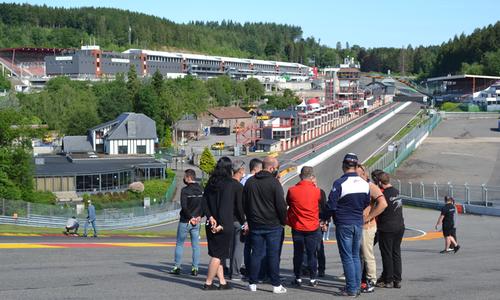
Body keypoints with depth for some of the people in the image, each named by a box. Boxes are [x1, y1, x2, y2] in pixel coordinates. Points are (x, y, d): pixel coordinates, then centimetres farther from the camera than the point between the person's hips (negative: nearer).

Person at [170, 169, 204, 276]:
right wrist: (199, 216, 0)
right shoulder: (201, 190, 5)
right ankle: (195, 268, 6)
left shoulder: (185, 190, -12)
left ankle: (177, 267, 6)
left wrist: (190, 218, -11)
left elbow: (184, 206, -18)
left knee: (179, 244, 7)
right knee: (196, 245, 7)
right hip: (196, 222, 5)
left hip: (185, 222, -5)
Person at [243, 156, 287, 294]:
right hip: (273, 225, -5)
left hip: (255, 225, 5)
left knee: (256, 254, 10)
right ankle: (276, 285, 4)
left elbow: (244, 204, 14)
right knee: (273, 255, 0)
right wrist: (284, 221, 2)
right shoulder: (274, 183, -12)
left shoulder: (250, 182, 7)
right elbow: (281, 205, -12)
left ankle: (252, 283, 12)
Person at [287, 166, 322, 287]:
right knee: (312, 254, 8)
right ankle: (312, 279, 12)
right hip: (312, 227, -1)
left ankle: (298, 278, 14)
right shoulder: (316, 190, -12)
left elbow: (288, 203, 7)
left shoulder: (292, 190, -9)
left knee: (298, 254, 10)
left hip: (297, 227, 1)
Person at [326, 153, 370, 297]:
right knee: (355, 256, 15)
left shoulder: (340, 183, -16)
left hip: (344, 224, -5)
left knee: (347, 257, 0)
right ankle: (357, 286, 17)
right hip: (358, 224, 6)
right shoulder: (365, 184, 3)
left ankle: (351, 289, 1)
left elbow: (331, 205, -15)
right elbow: (366, 204, 11)